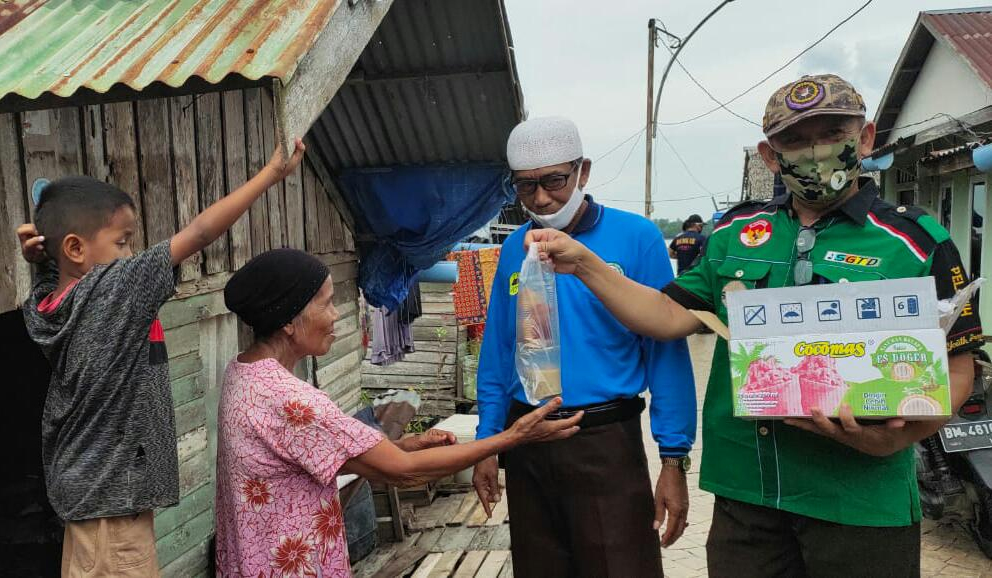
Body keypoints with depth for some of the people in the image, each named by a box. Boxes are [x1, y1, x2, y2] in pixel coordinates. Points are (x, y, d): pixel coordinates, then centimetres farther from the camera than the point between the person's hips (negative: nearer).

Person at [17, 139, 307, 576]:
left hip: (83, 482, 9)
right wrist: (272, 173, -14)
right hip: (111, 491, -9)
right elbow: (200, 233, -20)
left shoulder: (46, 303, 1)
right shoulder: (113, 287, -21)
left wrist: (43, 257, 1)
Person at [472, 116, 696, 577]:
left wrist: (674, 458, -11)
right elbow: (497, 356, 8)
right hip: (525, 443, 4)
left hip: (606, 441, -4)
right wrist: (486, 444, 6)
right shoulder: (513, 249, 4)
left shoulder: (636, 238, -9)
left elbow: (664, 352, -9)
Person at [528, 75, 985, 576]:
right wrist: (584, 264, -6)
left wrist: (895, 439, -20)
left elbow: (955, 370, -2)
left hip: (861, 503, -2)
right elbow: (670, 317, 4)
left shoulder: (917, 243, -4)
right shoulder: (734, 233, 6)